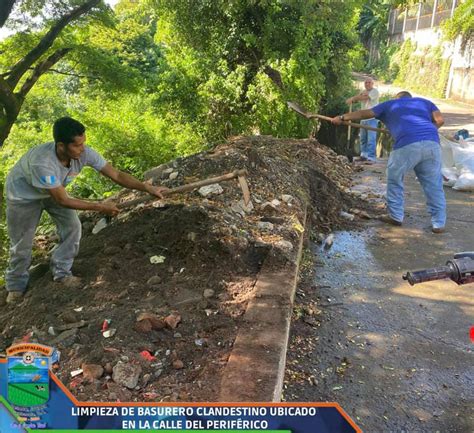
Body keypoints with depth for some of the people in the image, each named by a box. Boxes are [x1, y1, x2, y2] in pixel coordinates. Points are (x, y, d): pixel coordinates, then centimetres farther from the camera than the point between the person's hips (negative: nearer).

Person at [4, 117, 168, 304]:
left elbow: (116, 175, -25)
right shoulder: (42, 163, -45)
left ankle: (61, 272, 14)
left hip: (55, 191, 5)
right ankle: (16, 285, 31)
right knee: (22, 244, 5)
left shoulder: (84, 153, -30)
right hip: (24, 195, -5)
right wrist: (100, 207, -31)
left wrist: (148, 187, -35)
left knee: (72, 227, -8)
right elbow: (63, 200, -35)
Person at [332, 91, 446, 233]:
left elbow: (364, 113, 30)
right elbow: (439, 120, 16)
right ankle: (439, 223, 15)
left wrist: (342, 118, 39)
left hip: (407, 144, -3)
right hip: (432, 143, 3)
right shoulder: (425, 102, 32)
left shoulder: (390, 104, 28)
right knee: (433, 184, 11)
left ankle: (396, 216, 22)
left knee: (394, 180, 17)